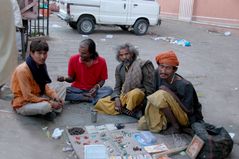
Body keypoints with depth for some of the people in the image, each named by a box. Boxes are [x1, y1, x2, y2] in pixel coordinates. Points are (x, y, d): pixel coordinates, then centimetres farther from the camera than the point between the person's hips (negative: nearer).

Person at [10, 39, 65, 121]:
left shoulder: (41, 65, -1)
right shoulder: (22, 70, -25)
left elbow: (44, 86, 7)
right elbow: (28, 96, -24)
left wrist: (55, 97, -11)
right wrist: (50, 103, -23)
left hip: (38, 98, 8)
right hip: (23, 104, -8)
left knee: (63, 90, 5)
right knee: (45, 106, -37)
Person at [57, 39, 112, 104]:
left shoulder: (101, 61, -12)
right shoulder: (73, 59, -11)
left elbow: (102, 80, 0)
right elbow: (71, 79, 1)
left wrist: (97, 87, -20)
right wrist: (65, 78, -20)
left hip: (93, 90, 0)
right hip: (77, 89, 1)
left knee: (109, 90, -28)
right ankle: (90, 98, -21)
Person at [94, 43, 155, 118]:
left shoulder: (143, 65, -8)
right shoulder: (119, 68, 10)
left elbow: (149, 88, -11)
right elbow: (117, 87, 8)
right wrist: (117, 98, -12)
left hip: (138, 95, -5)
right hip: (124, 96, 6)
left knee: (135, 93, -41)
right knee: (100, 103, -9)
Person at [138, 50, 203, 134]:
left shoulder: (185, 85, -28)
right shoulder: (158, 73, -10)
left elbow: (188, 111, -24)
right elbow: (155, 91, 7)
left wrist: (170, 93, -27)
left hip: (186, 117, -7)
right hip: (168, 114, 7)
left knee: (161, 95, -31)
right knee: (142, 124, -8)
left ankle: (175, 126, -14)